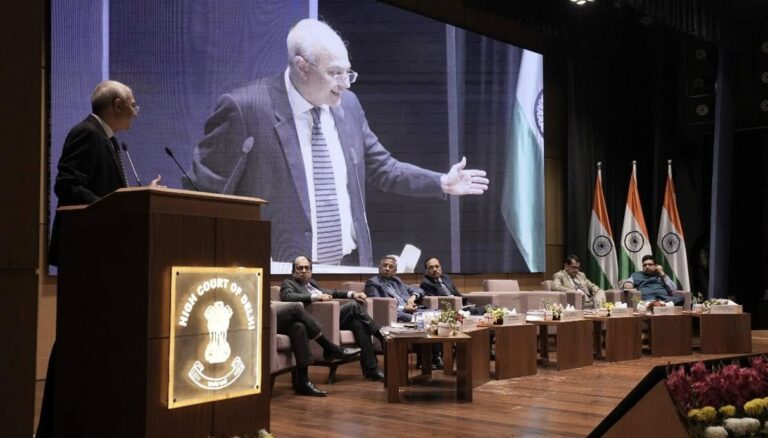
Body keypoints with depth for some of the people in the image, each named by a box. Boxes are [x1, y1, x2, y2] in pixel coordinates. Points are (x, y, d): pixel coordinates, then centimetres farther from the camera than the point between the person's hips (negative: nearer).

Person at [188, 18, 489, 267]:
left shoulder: (348, 105, 6)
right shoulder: (245, 108, -13)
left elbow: (381, 168, 18)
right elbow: (204, 188, -9)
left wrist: (441, 183, 11)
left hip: (350, 267, 6)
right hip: (283, 274, -6)